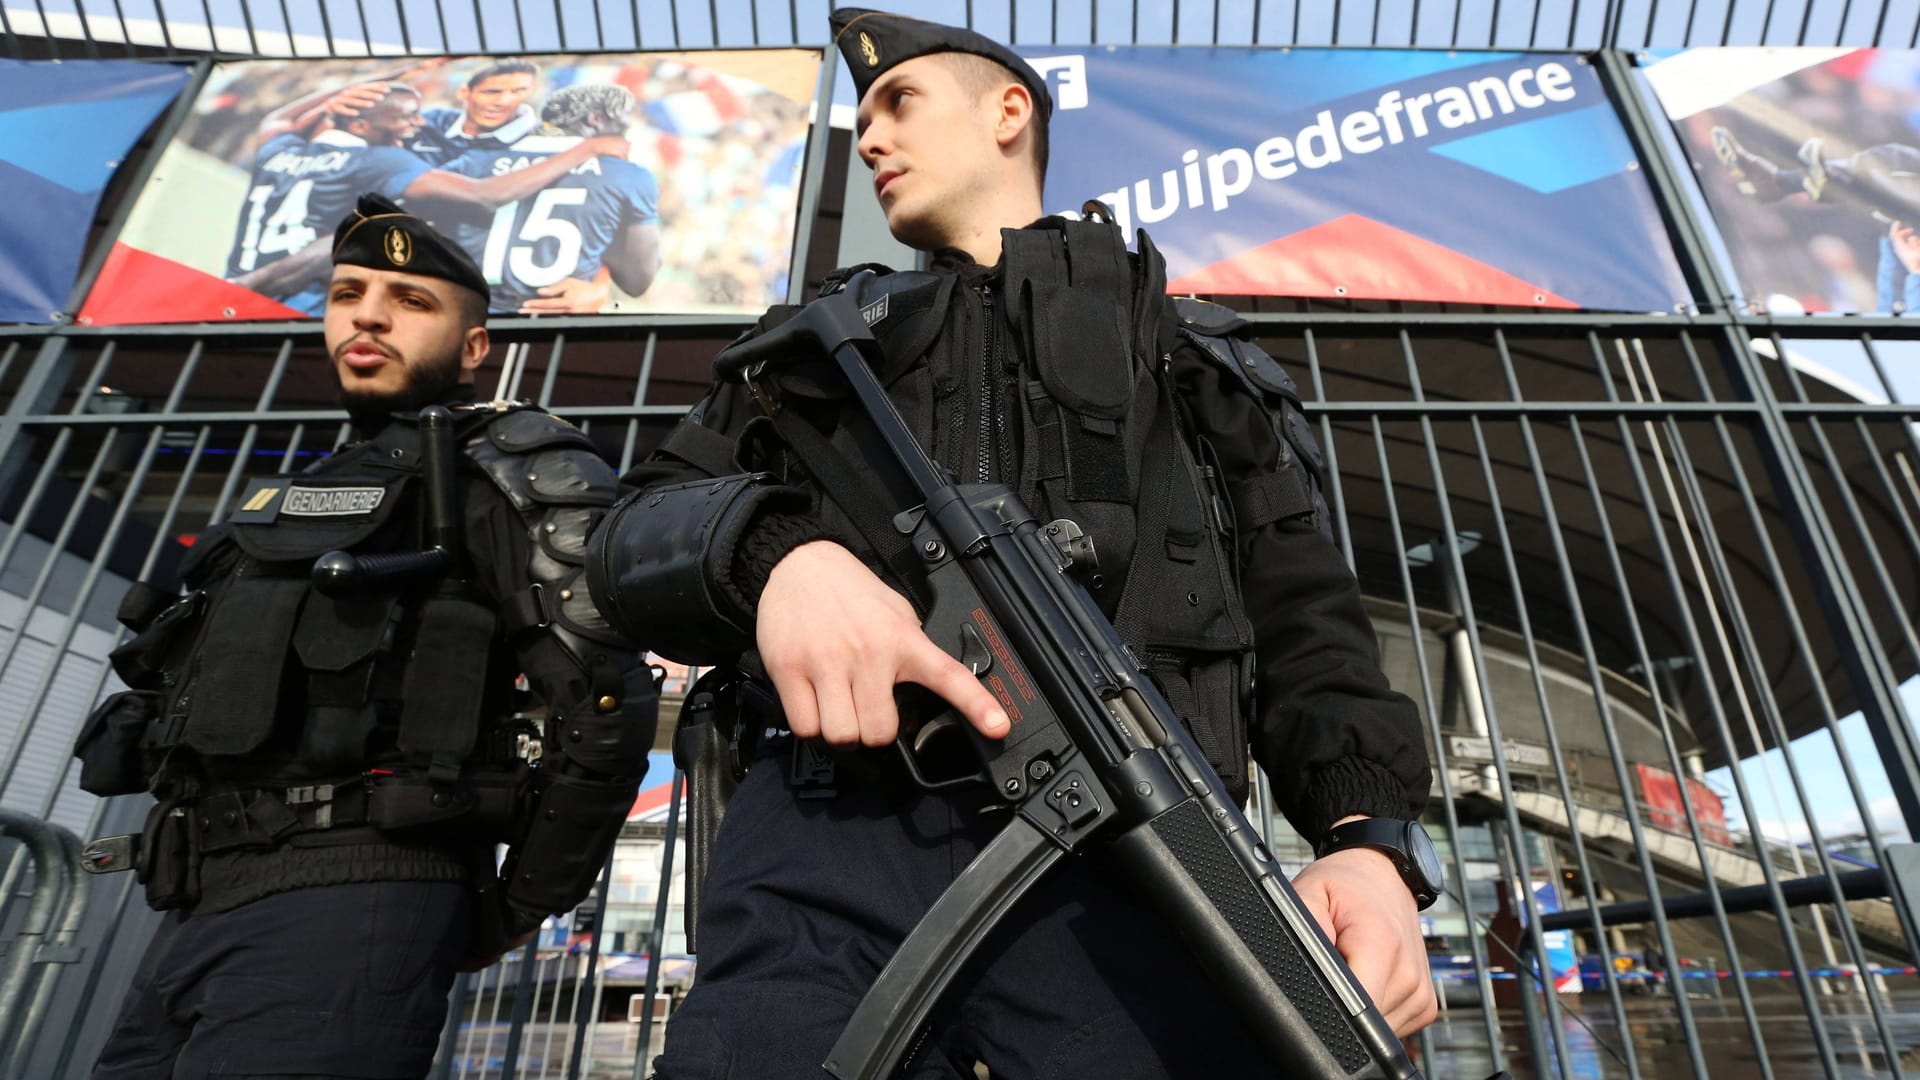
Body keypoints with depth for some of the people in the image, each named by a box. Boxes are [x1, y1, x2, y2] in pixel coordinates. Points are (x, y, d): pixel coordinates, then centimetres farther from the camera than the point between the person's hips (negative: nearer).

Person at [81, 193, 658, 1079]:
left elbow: (605, 704, -14)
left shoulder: (503, 471, -4)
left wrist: (521, 905, -5)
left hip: (352, 900, -8)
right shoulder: (280, 504, 23)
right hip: (193, 912, 8)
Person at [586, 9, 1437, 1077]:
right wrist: (773, 546, -11)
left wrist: (1370, 831, -4)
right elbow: (630, 538, 14)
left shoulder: (1196, 356, 25)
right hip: (836, 831, 2)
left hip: (1133, 841, 0)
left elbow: (1306, 615, 16)